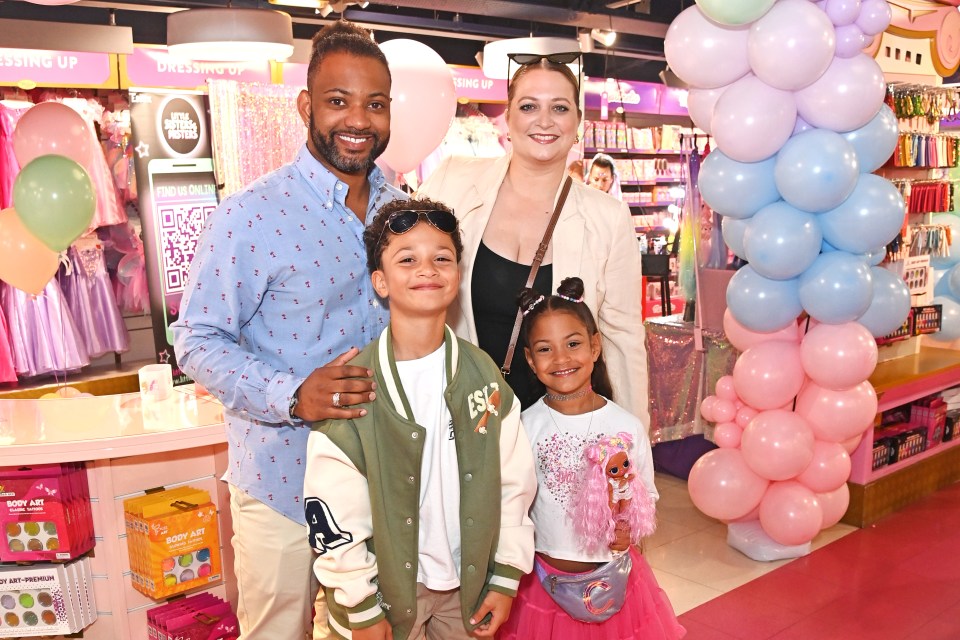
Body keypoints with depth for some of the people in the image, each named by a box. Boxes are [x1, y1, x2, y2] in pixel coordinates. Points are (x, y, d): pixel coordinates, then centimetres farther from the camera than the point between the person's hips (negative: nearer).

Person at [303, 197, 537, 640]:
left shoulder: (482, 375, -5)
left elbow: (514, 483, 1)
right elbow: (334, 514, -12)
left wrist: (506, 579, 1)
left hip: (471, 580, 3)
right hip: (388, 584, -3)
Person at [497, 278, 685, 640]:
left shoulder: (627, 427, -8)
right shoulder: (525, 427, -9)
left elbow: (646, 497, 2)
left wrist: (627, 528, -16)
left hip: (612, 578, 1)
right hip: (544, 578, 0)